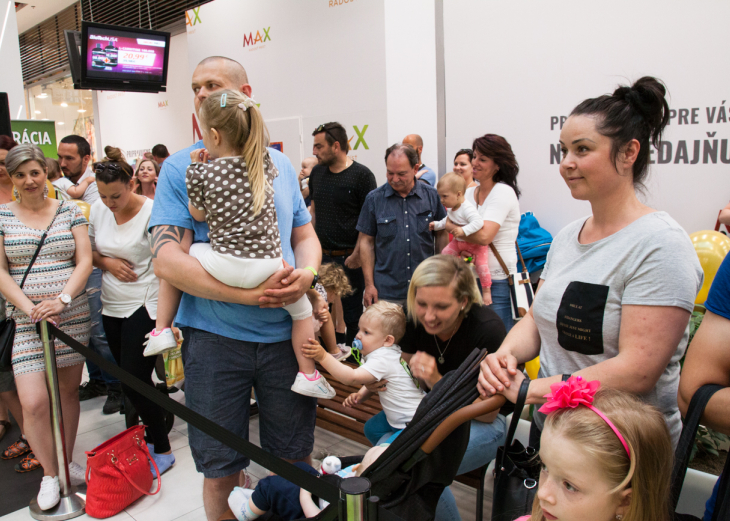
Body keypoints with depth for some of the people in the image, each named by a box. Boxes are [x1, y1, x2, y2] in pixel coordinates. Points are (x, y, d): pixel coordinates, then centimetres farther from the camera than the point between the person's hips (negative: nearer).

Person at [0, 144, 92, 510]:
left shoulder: (69, 211, 6)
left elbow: (84, 261, 1)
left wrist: (62, 299, -14)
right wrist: (30, 308, -14)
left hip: (73, 315, 2)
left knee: (68, 390, 10)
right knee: (34, 402, -9)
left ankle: (66, 462, 28)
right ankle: (50, 474, 13)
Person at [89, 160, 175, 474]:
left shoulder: (151, 212, -16)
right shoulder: (98, 210, 4)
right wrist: (107, 262, -7)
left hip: (144, 307, -7)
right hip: (111, 307, 7)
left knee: (135, 381, -6)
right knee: (129, 379, 14)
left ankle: (162, 450, 11)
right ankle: (152, 433, 32)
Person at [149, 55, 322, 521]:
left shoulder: (279, 164, 8)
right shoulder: (180, 168, -3)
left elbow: (305, 235, 12)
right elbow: (167, 260, -12)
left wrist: (306, 274, -11)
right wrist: (245, 293, -22)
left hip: (286, 333, 3)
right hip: (215, 338, -2)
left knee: (295, 457, 16)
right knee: (221, 469, 13)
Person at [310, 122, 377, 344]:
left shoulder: (361, 175, -9)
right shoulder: (317, 172, 9)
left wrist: (357, 255, -16)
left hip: (349, 259, -5)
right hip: (321, 256, 5)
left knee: (352, 312, 5)